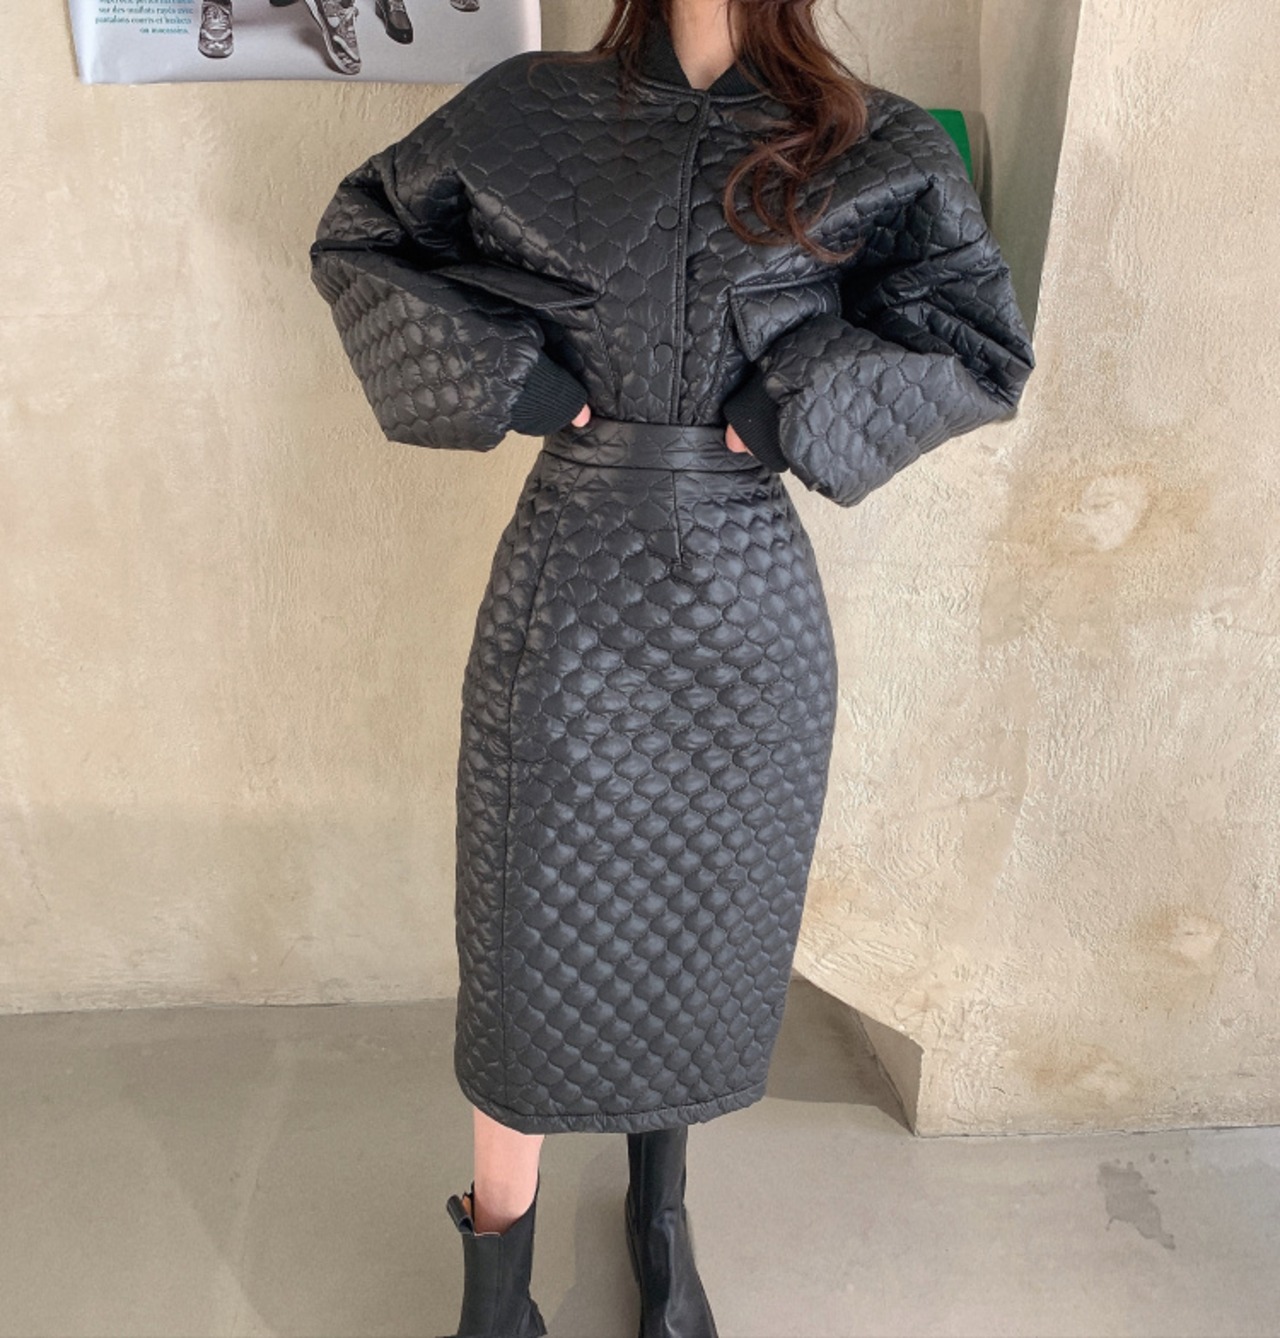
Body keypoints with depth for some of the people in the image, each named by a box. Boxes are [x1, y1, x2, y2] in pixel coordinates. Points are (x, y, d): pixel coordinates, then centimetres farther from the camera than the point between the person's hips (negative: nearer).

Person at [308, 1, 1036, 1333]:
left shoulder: (876, 152, 3)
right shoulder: (534, 111, 4)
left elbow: (986, 350, 4)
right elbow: (357, 235, 12)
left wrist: (793, 406, -10)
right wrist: (500, 376, -4)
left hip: (747, 617, 1)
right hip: (567, 590, 0)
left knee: (702, 926, 15)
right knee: (531, 937, 8)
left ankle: (660, 1210, 46)